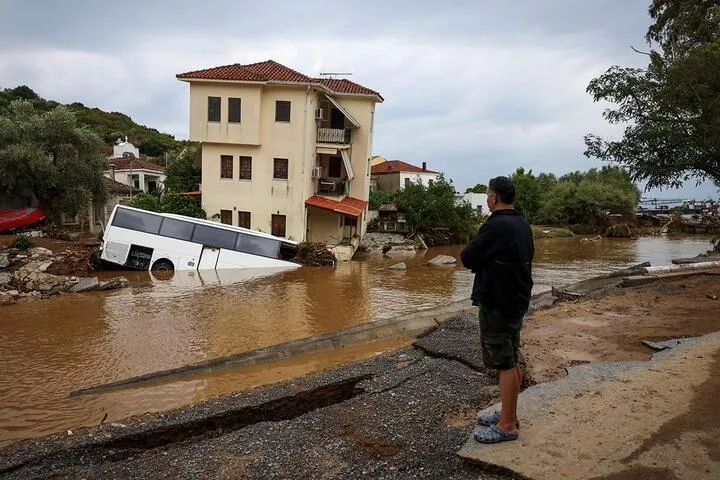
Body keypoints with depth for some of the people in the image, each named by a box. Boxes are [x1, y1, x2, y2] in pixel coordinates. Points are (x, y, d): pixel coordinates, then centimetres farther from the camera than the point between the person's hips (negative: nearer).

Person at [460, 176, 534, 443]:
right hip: (517, 301, 10)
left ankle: (507, 426, 6)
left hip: (497, 305, -9)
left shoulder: (496, 226, -21)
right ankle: (509, 414, 30)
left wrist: (479, 258, 3)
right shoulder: (523, 225, 8)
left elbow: (467, 258, -18)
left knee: (504, 364, -2)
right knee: (512, 362, 17)